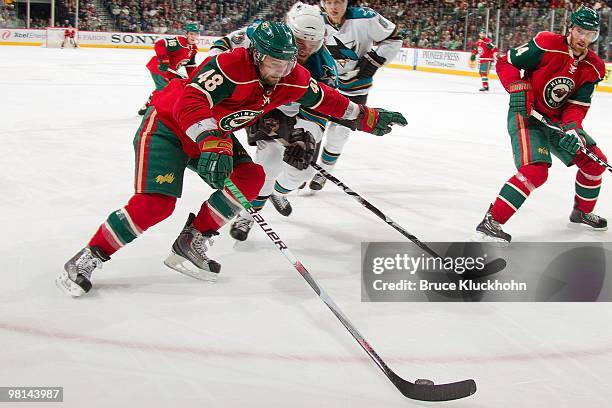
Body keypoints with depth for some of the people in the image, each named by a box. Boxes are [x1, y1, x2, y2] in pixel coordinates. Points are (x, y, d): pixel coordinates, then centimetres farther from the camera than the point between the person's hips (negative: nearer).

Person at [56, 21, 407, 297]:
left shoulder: (292, 79, -8)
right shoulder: (230, 65, -31)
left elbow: (325, 100, 7)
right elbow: (190, 102, -42)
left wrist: (367, 117, 10)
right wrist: (212, 144, -55)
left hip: (214, 133, 8)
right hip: (167, 125, -8)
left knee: (251, 177, -10)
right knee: (155, 203, -22)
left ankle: (193, 241, -1)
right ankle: (86, 261, -12)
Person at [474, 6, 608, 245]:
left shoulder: (593, 68, -1)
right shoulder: (547, 45, -18)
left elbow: (577, 105, -5)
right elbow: (505, 63, -12)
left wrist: (572, 128, -23)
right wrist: (518, 88, -25)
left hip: (557, 120, 8)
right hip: (525, 115, -8)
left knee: (594, 161, 11)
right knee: (535, 171, -27)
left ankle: (581, 213, 32)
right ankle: (490, 223, -25)